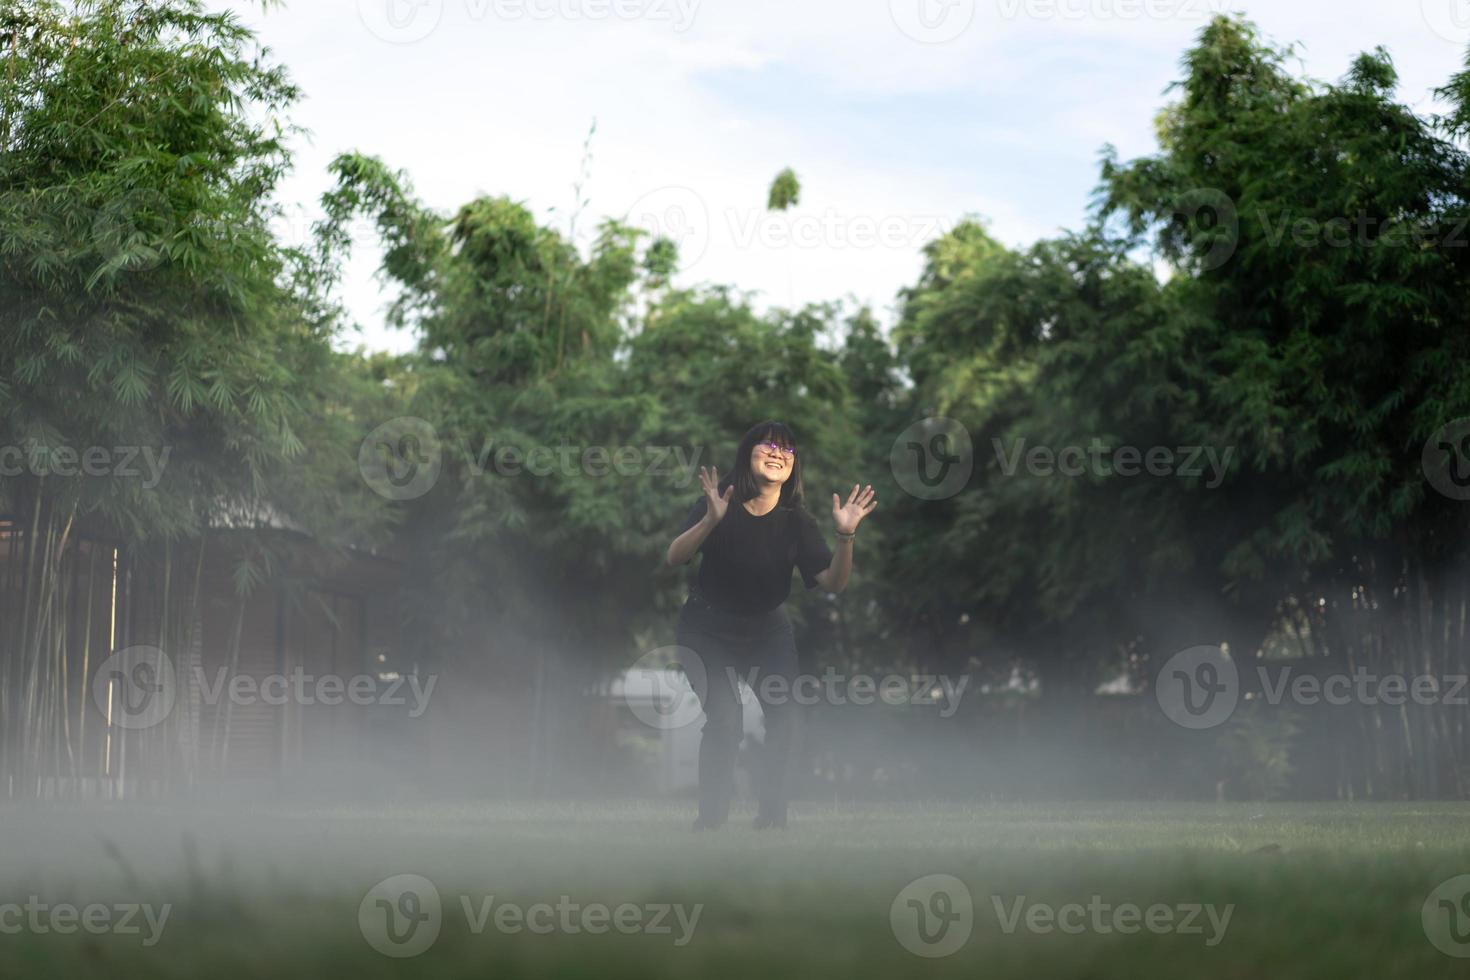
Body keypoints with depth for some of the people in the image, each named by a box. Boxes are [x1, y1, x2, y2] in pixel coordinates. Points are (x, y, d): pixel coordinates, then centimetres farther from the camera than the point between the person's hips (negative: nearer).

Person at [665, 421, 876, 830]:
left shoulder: (796, 521, -10)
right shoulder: (720, 503, -16)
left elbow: (833, 582, -16)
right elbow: (675, 558, -27)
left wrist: (845, 537, -33)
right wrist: (710, 521, -43)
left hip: (766, 630, 3)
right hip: (709, 630, -3)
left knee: (784, 714, -9)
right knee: (724, 719, -16)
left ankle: (771, 811, 7)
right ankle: (711, 815, -2)